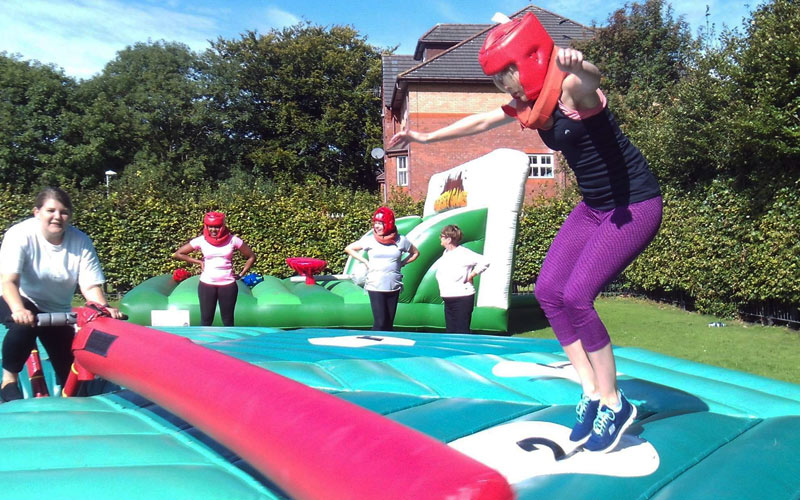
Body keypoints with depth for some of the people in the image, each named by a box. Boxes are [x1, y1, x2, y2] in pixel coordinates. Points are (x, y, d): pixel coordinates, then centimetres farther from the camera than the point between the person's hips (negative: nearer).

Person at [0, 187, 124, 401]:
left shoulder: (81, 242, -18)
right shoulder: (19, 235, -24)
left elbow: (91, 286, -21)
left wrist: (104, 308, -40)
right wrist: (18, 309, -52)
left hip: (58, 310, 3)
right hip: (20, 302, -3)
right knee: (25, 324, -38)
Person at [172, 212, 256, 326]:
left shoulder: (233, 240, -5)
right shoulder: (201, 241, -3)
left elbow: (251, 257, 5)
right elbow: (177, 254, 4)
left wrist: (241, 274, -2)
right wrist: (199, 262, -1)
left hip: (228, 284, 0)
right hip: (207, 285, 0)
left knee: (228, 321, 8)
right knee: (206, 320, 5)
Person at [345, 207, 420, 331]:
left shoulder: (400, 240, 1)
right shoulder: (370, 240, -2)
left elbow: (415, 253, 17)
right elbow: (348, 249, 8)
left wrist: (401, 264, 5)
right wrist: (365, 262, 1)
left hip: (394, 287, 2)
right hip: (375, 287, -2)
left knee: (389, 323, 9)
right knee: (380, 322, -11)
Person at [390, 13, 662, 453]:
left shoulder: (572, 89, -21)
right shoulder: (529, 105, 4)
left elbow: (590, 79, -46)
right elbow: (479, 122, 18)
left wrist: (577, 65, -70)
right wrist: (426, 137, 25)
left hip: (635, 205, -9)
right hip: (594, 206, 9)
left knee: (576, 296, -17)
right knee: (548, 290, 0)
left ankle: (613, 405, 1)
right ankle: (592, 393, 10)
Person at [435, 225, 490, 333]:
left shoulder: (463, 253, -14)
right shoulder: (446, 252, 12)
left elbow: (484, 262, -21)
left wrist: (470, 276, -15)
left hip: (462, 299, -9)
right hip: (448, 299, 9)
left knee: (462, 332, -7)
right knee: (450, 331, 14)